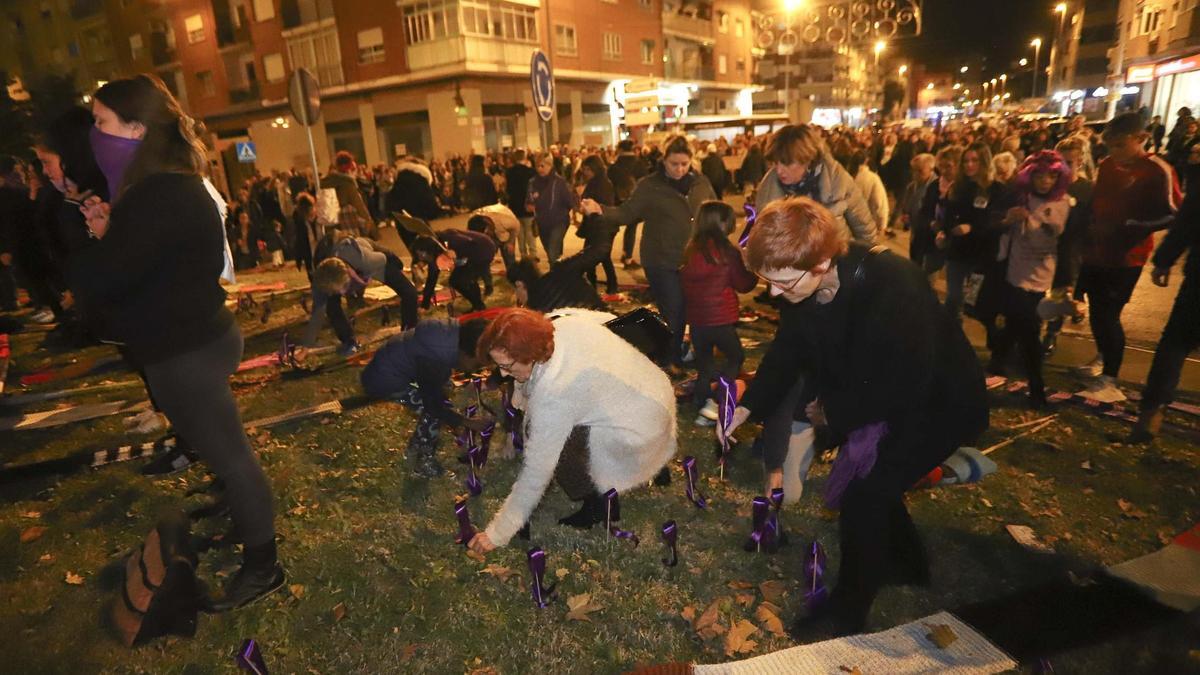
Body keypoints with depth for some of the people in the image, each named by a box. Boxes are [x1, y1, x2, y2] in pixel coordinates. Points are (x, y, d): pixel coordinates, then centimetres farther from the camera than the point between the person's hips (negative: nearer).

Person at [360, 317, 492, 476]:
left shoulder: (456, 333, -13)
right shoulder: (435, 359, -37)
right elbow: (434, 405, -22)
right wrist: (468, 423, -13)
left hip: (393, 363, 9)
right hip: (384, 379, -8)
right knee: (432, 412, -10)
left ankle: (414, 449, 30)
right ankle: (424, 463, 11)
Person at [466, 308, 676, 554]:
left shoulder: (553, 393, -30)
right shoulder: (561, 321, -13)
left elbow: (536, 473, -23)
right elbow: (606, 318, 7)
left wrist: (497, 534, -12)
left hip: (641, 436, -9)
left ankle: (600, 505, 4)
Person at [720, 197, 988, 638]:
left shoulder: (892, 286, -37)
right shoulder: (804, 288, -16)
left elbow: (907, 386, -31)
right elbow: (786, 353, -5)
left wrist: (831, 411, -19)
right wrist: (747, 407, -16)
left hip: (941, 403, -7)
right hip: (881, 394, 8)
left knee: (863, 494, -11)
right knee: (864, 475, 16)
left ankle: (847, 614, 10)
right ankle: (905, 564, 44)